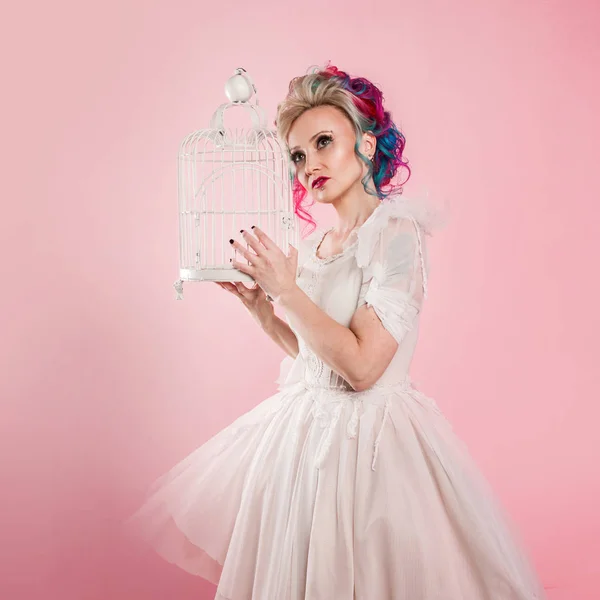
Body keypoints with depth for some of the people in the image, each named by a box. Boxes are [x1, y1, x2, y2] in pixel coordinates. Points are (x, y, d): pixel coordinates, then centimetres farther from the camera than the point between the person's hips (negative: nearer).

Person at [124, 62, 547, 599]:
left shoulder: (396, 233, -16)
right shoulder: (311, 246, 5)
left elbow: (361, 366, -23)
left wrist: (286, 289, -19)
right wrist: (256, 301, 2)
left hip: (368, 432, -7)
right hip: (304, 428, 7)